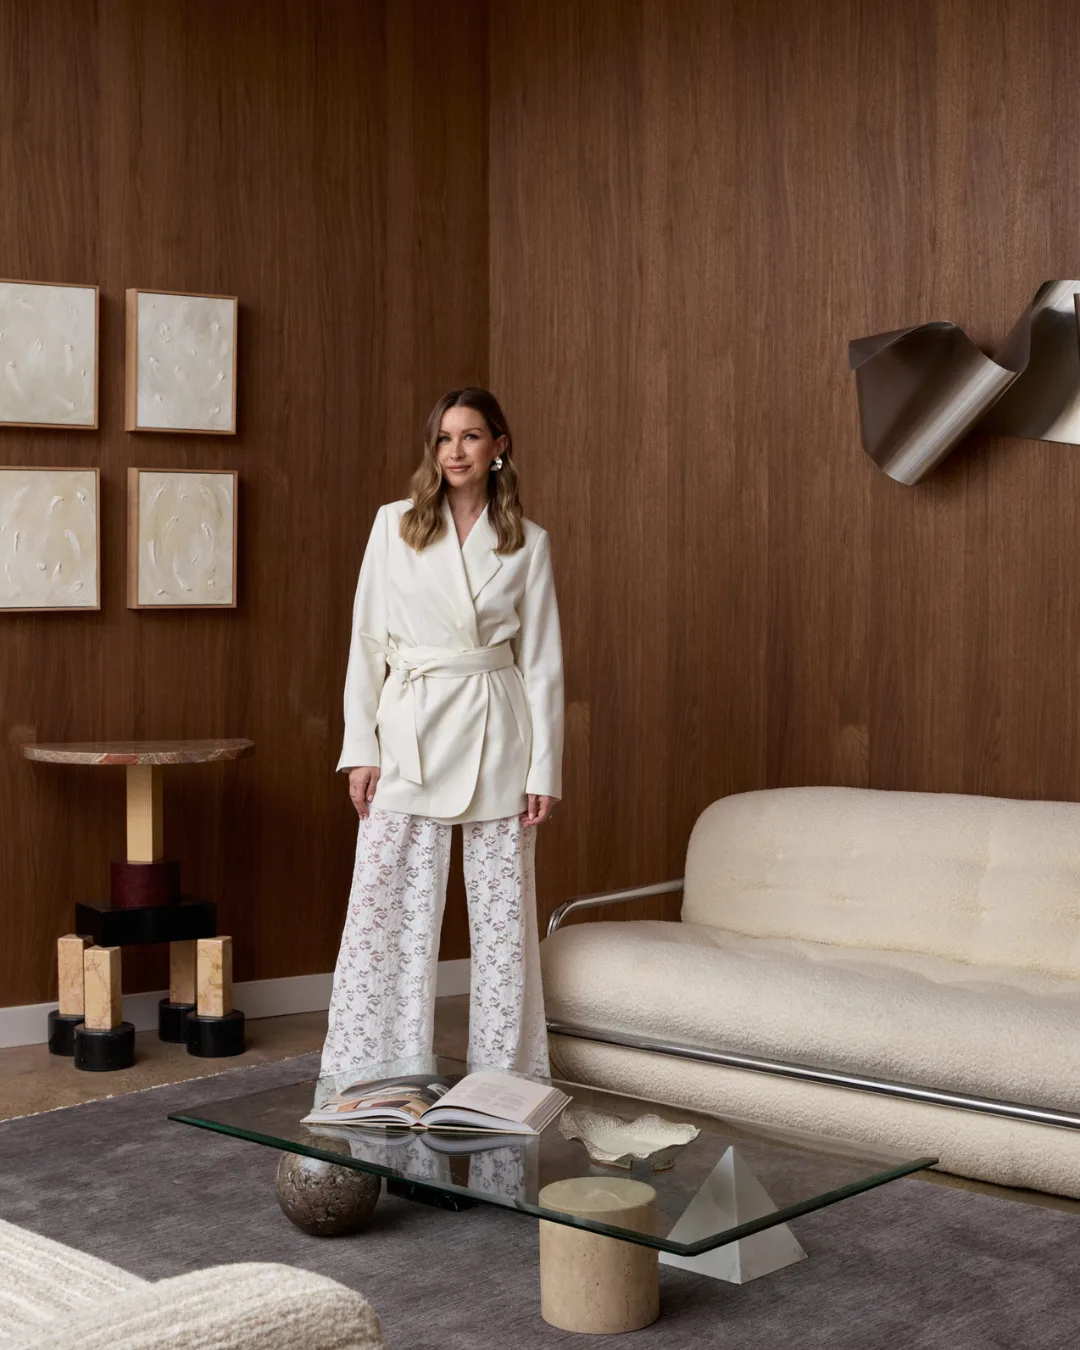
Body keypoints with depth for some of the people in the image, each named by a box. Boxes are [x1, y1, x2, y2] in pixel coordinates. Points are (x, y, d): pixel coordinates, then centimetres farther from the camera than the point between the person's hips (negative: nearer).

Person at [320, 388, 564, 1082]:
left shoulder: (529, 542, 5)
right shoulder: (394, 525, 4)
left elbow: (542, 662, 5)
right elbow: (367, 641, 5)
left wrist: (544, 769, 0)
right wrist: (361, 747, -2)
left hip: (496, 739, 0)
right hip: (410, 738, 0)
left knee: (504, 914, 5)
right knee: (392, 910, -1)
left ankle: (505, 1076, 16)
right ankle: (373, 1075, 9)